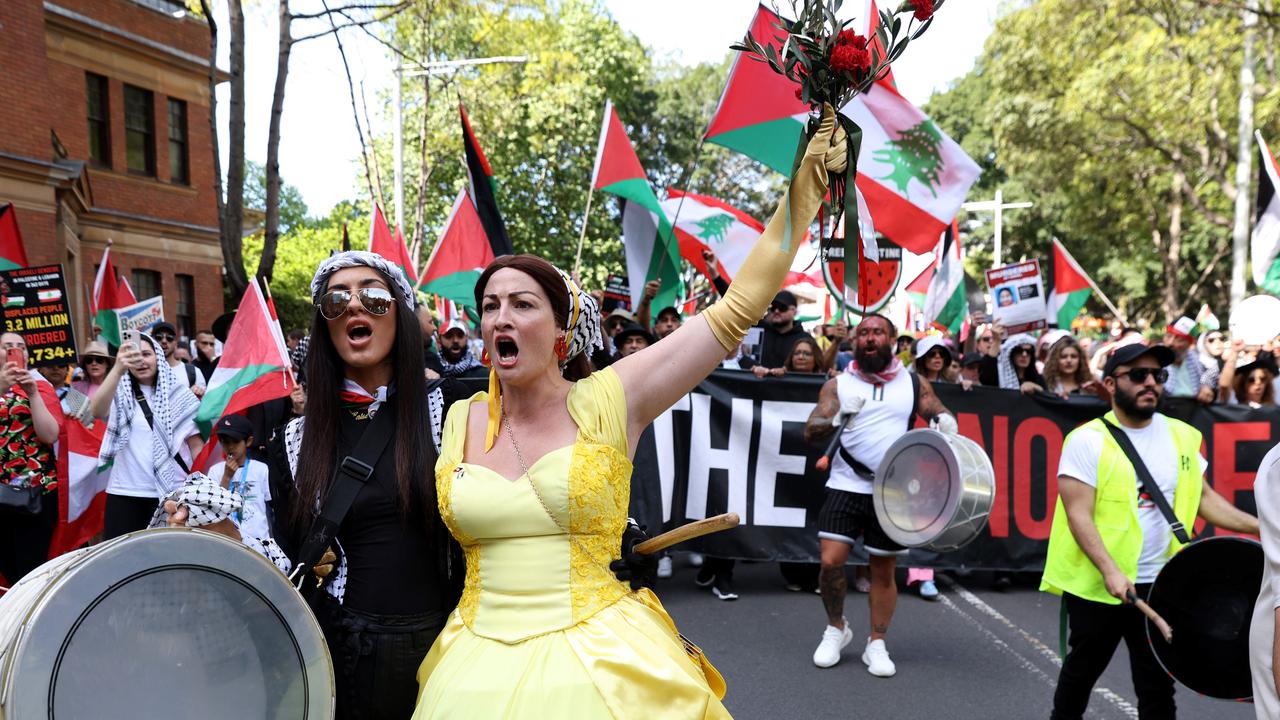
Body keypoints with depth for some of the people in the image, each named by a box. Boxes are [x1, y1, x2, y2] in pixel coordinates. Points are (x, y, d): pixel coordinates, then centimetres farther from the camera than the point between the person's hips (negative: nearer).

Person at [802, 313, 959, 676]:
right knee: (831, 561, -9)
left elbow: (942, 416, 15)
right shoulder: (838, 384, 3)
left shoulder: (914, 384, 6)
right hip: (846, 486, -1)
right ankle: (836, 627, 16)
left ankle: (876, 643, 23)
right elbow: (811, 432, -3)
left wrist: (946, 421, -9)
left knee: (883, 569, 8)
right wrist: (839, 416, -22)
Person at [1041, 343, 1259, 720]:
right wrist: (1110, 572, -27)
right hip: (1095, 584, -4)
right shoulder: (1087, 440, -12)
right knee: (1081, 671, 13)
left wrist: (1258, 526, -2)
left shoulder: (1181, 436, 4)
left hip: (1158, 584, 4)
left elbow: (1204, 497, 12)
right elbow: (1079, 514, -17)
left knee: (1158, 681, 10)